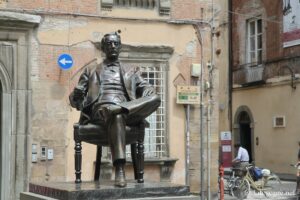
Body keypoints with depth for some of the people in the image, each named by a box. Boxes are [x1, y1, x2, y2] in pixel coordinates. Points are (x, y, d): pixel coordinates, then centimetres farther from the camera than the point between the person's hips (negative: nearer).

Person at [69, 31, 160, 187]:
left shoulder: (130, 73, 31)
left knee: (155, 99, -26)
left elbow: (149, 91, 17)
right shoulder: (91, 71, 28)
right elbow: (76, 95, 21)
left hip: (128, 110, 3)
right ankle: (119, 170, -51)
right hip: (101, 109, -2)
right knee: (117, 117, -42)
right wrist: (77, 101, -6)